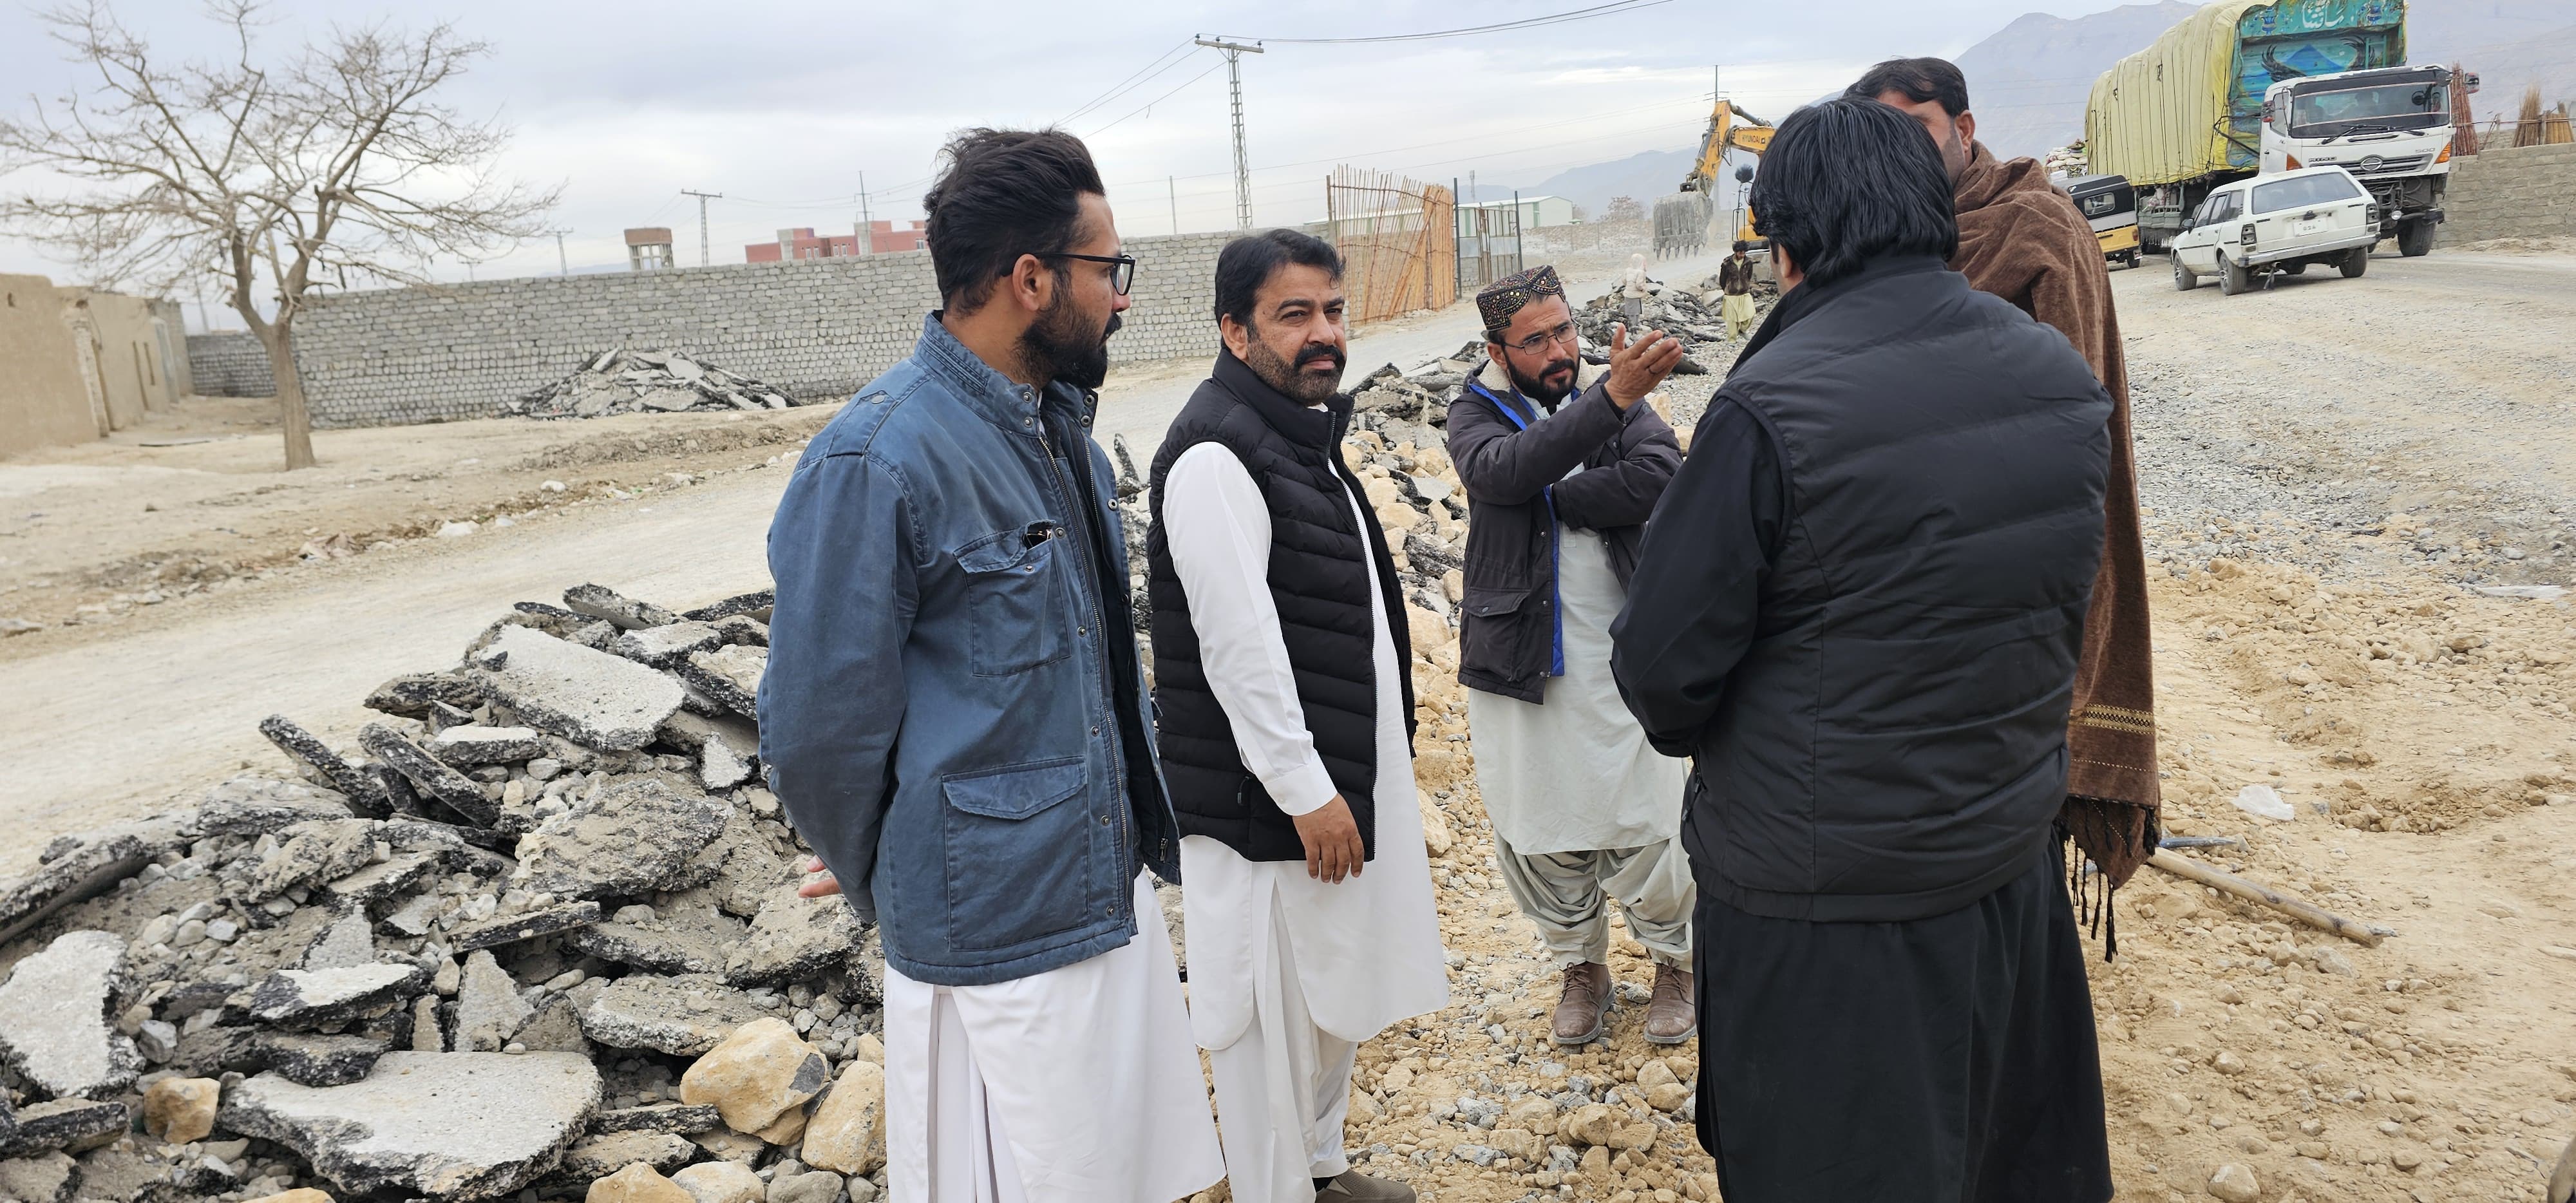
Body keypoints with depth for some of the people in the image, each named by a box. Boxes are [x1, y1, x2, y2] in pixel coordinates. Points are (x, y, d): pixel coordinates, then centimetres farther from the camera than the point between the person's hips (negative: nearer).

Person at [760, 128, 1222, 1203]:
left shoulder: (1059, 422, 6)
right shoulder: (877, 460, -22)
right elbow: (820, 729, -16)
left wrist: (1142, 823, 13)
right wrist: (881, 885, 0)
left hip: (1115, 892, 8)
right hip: (997, 943, -8)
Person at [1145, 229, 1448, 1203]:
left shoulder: (1305, 435, 13)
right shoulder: (1216, 455, -19)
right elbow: (1237, 645, -24)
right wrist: (1306, 791, -22)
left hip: (1339, 775, 10)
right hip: (1266, 801, -10)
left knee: (1335, 991, 23)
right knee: (1273, 1015, 4)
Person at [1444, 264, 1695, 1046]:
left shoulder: (1618, 396, 3)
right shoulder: (1475, 415, -2)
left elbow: (1660, 477, -17)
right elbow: (1505, 469, -26)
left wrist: (1549, 499, -16)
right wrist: (1612, 396, -36)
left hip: (1622, 660, 0)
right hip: (1518, 663, 0)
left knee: (1643, 827, 6)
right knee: (1537, 835, 12)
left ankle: (1673, 959, 32)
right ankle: (1582, 966, 34)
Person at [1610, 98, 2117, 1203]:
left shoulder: (1771, 410, -24)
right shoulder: (2065, 381, -2)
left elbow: (1663, 666, -18)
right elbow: (2063, 616, 10)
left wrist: (1699, 734, 4)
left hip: (1820, 906, -6)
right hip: (2011, 864, 7)